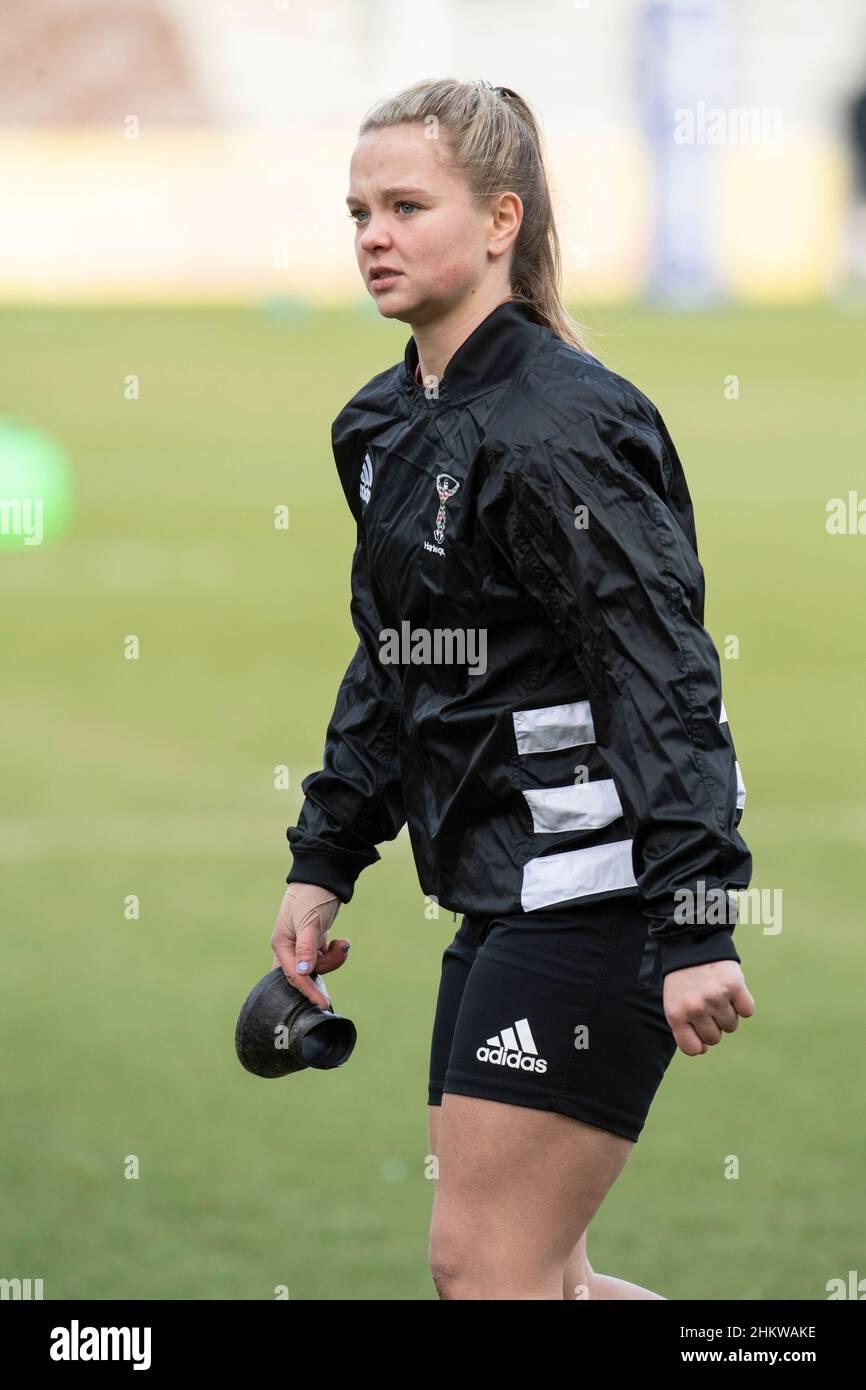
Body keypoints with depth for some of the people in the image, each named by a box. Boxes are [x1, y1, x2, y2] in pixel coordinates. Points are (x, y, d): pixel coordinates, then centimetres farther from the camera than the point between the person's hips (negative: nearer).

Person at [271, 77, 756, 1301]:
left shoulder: (557, 427, -16)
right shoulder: (391, 425, 12)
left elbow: (662, 678, -21)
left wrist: (694, 929, -25)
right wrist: (322, 865, 19)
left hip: (596, 890, -10)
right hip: (505, 892, 10)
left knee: (486, 1266, -8)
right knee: (529, 1277, 11)